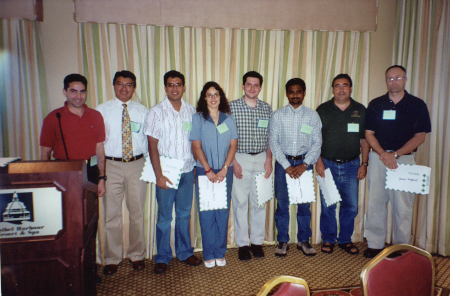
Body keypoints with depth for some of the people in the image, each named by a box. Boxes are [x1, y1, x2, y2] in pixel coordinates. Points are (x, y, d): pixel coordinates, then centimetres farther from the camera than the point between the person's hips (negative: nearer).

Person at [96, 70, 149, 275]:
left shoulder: (142, 111, 6)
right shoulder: (102, 110, 3)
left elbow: (150, 139, 7)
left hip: (137, 164, 1)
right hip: (111, 165, -1)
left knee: (137, 212, 10)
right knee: (112, 214, 5)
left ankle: (137, 255, 27)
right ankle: (112, 258, 22)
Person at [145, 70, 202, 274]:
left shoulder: (191, 111, 5)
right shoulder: (156, 112, -4)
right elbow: (153, 146, -7)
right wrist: (159, 175, -12)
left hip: (187, 170, 3)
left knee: (184, 214, 13)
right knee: (164, 217, 6)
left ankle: (185, 252, 29)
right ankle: (163, 258, 21)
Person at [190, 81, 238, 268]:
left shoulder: (228, 119, 8)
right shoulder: (197, 118, 1)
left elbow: (233, 145, 3)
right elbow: (196, 147, -4)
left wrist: (224, 169, -7)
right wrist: (208, 171, -10)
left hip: (225, 172, 2)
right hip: (204, 171, -2)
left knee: (223, 212, 5)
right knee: (206, 213, 2)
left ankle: (220, 252, 19)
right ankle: (208, 254, 16)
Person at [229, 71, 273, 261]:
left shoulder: (267, 109, 8)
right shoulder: (232, 107, -2)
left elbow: (270, 137, 11)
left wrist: (269, 159, 1)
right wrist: (233, 162, -9)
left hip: (261, 159, 3)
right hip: (240, 159, -2)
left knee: (259, 202, 8)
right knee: (240, 202, 2)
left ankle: (257, 241, 22)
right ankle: (242, 244, 15)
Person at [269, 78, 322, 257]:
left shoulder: (312, 116, 4)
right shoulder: (278, 115, 2)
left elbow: (317, 142, 1)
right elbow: (273, 142, -2)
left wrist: (305, 165, -10)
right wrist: (286, 166, -10)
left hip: (304, 163, 1)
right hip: (283, 163, 0)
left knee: (304, 204, 7)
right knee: (282, 204, 5)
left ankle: (303, 241, 23)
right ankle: (282, 241, 19)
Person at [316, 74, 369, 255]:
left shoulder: (360, 111, 6)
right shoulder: (323, 110, 2)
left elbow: (364, 140, 9)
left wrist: (364, 163, 3)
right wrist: (318, 161, -6)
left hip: (351, 165, 2)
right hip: (328, 165, -1)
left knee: (351, 206, 6)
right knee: (327, 205, 4)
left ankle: (345, 239, 24)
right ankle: (328, 240, 21)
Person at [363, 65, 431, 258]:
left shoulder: (417, 105, 4)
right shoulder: (375, 104, 9)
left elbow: (420, 136, -1)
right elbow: (369, 134, 5)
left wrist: (395, 155, -11)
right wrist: (383, 154, -10)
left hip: (404, 159, -1)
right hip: (378, 158, 2)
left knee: (403, 205, 1)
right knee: (375, 202, 3)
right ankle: (375, 245, 14)